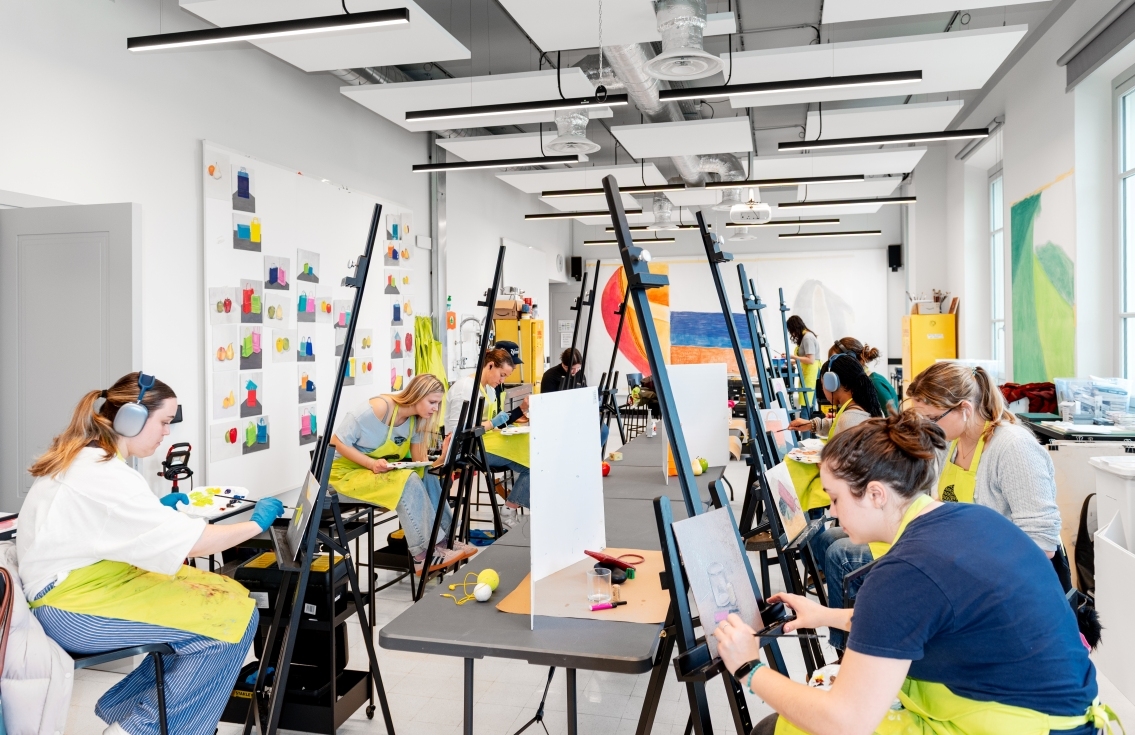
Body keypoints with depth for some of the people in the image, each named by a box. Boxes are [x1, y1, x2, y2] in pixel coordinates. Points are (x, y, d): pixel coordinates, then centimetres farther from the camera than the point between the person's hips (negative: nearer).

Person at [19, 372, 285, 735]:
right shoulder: (105, 475, -23)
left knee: (227, 597, 4)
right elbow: (192, 542, -25)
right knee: (234, 618, -14)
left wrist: (156, 508, 14)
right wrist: (256, 524, -11)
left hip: (73, 588, 10)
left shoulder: (82, 458, 7)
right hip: (73, 610, -10)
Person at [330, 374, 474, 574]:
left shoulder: (416, 420, -3)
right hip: (348, 472, -7)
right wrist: (372, 463, -34)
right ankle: (425, 553, -22)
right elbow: (337, 442, -23)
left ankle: (444, 539, -10)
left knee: (427, 477, -14)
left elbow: (419, 461, -6)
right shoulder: (380, 408, -26)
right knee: (407, 481, -28)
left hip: (383, 472, 7)